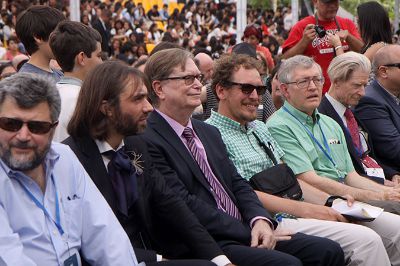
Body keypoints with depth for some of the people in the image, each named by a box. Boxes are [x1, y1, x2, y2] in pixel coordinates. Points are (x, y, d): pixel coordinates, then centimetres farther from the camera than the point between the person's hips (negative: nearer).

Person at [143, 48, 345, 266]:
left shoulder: (209, 132, 19)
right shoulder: (149, 142, -10)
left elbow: (237, 184, 16)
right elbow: (187, 207, -15)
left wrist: (260, 220, -5)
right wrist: (249, 232, -14)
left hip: (244, 231, 8)